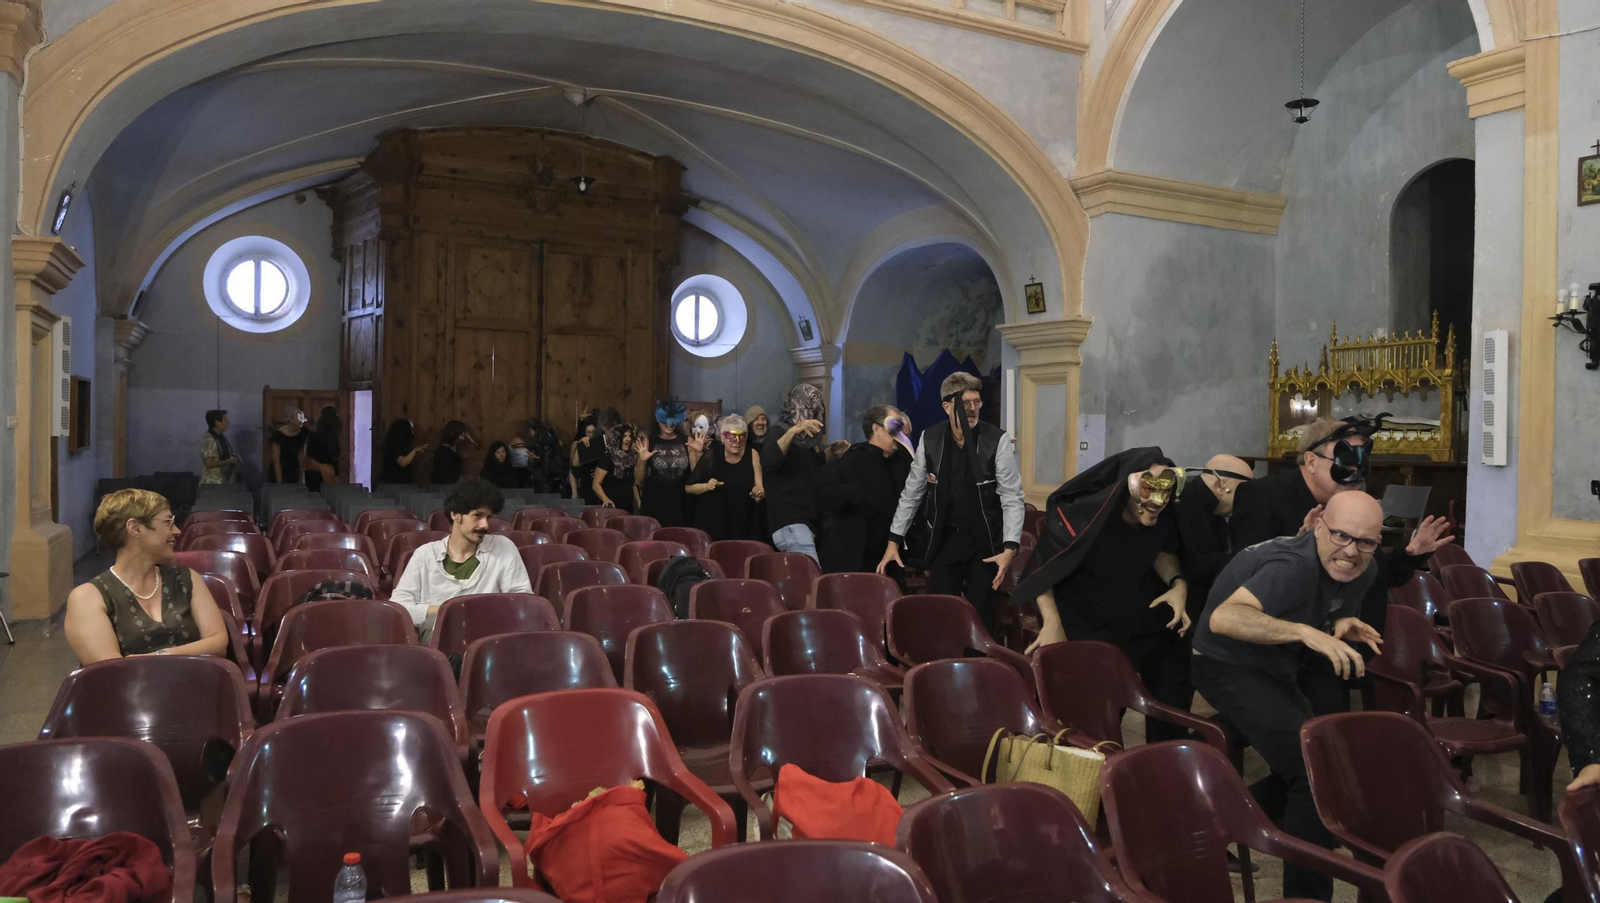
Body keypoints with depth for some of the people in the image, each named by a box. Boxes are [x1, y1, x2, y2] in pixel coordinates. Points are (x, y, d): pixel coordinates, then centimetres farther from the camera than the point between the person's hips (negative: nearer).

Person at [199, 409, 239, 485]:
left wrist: (233, 459, 5)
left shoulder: (221, 437, 11)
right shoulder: (208, 440, -16)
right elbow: (209, 464, -22)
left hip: (223, 482, 9)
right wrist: (229, 461, -16)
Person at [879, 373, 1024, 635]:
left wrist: (1010, 548, -21)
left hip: (984, 539, -2)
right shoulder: (929, 439, -4)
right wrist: (894, 541, 3)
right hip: (942, 538, 2)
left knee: (983, 615, 3)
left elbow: (1012, 498, -11)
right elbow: (912, 493, 5)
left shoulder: (997, 440, -11)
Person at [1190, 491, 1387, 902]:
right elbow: (1224, 618, -46)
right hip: (1229, 666, -10)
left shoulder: (1362, 571, -4)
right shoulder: (1294, 567, -31)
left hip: (1276, 669, 10)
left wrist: (1344, 625, -8)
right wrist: (1305, 632, -55)